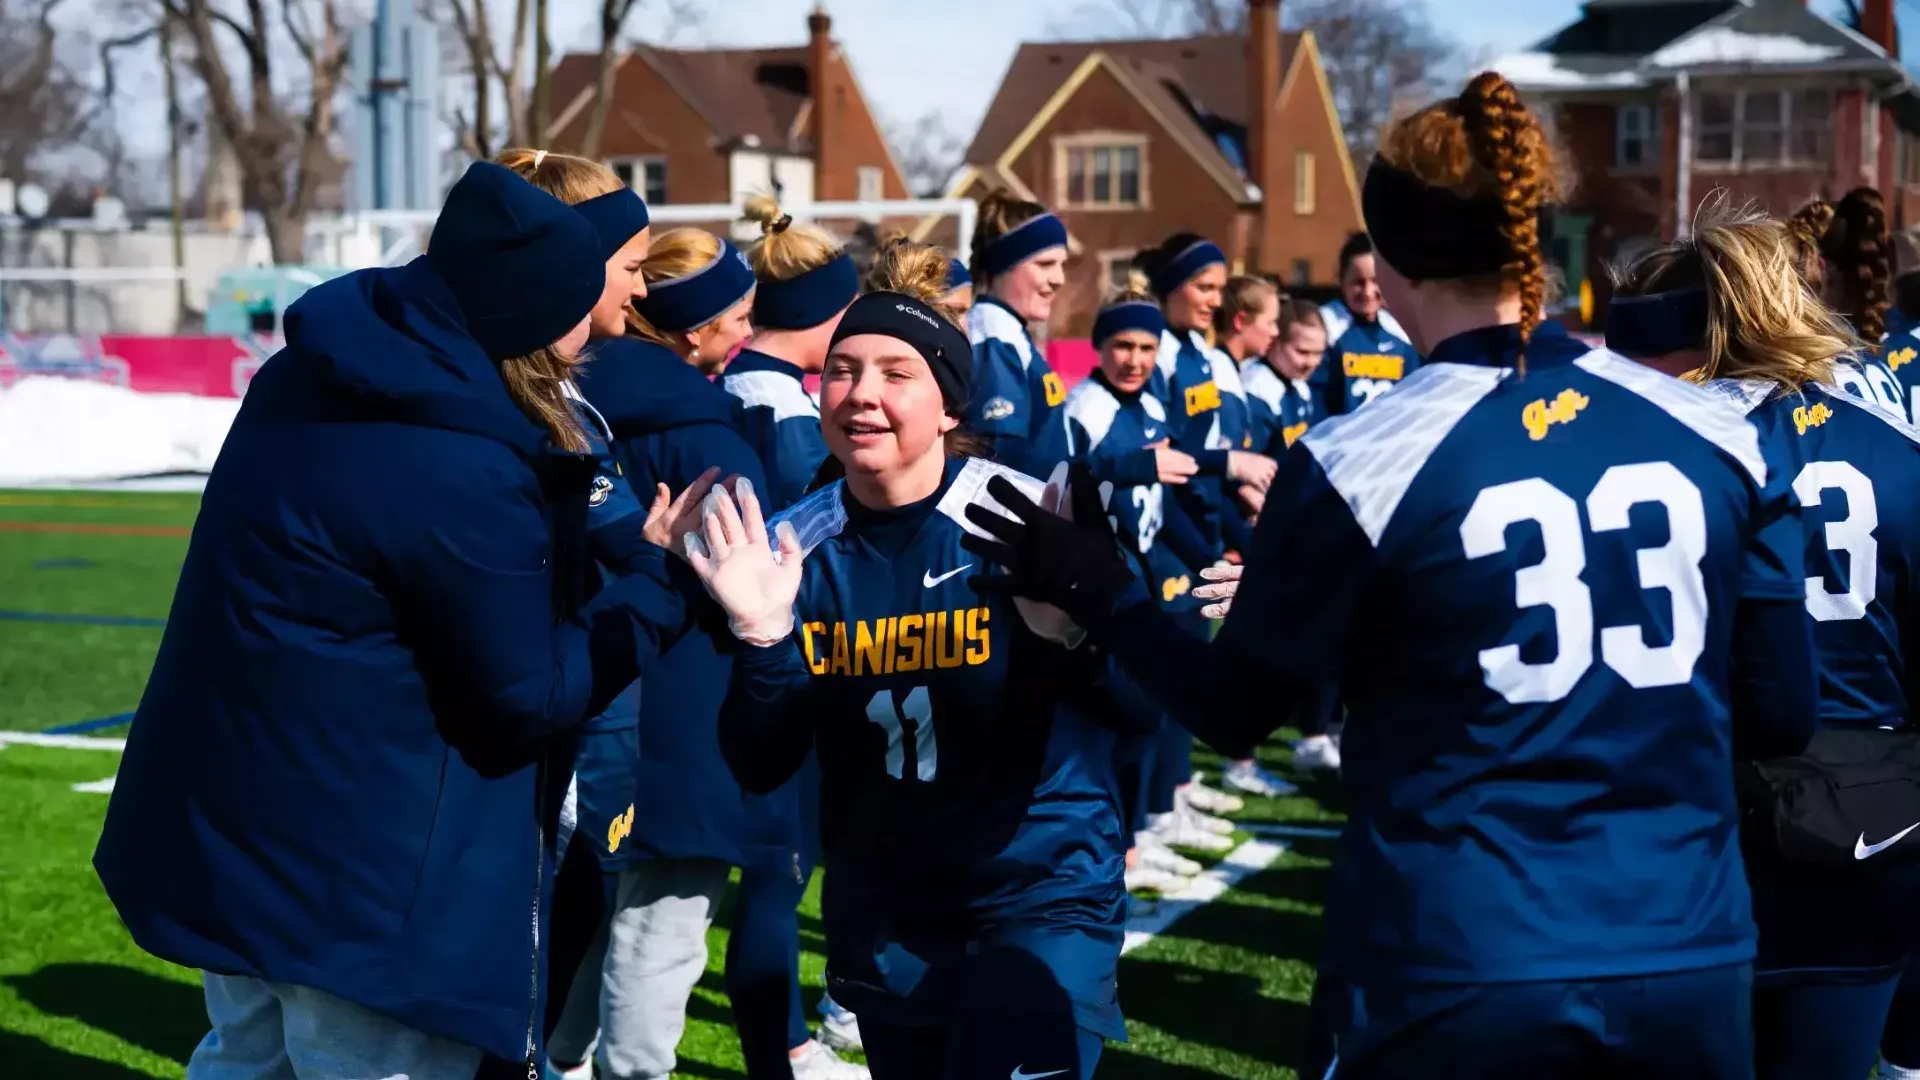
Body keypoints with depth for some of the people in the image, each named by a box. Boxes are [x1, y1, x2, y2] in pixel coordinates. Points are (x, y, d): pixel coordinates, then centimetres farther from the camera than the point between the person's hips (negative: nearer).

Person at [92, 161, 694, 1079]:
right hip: (356, 868, -9)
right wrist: (664, 577, -7)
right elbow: (532, 692, -16)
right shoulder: (461, 476, -26)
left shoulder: (316, 373, 1)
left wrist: (557, 509, 10)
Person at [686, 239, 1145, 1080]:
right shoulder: (796, 547, -4)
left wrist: (1064, 639, -31)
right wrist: (762, 641, -21)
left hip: (1041, 887, -4)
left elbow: (1134, 710, -11)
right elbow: (761, 767, -3)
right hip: (879, 908, 4)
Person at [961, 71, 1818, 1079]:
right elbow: (1780, 718, 5)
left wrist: (1098, 590, 15)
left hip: (1460, 978, -2)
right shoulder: (1717, 436, -1)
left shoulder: (1357, 465, -11)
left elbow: (1233, 710, 0)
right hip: (1691, 968, 3)